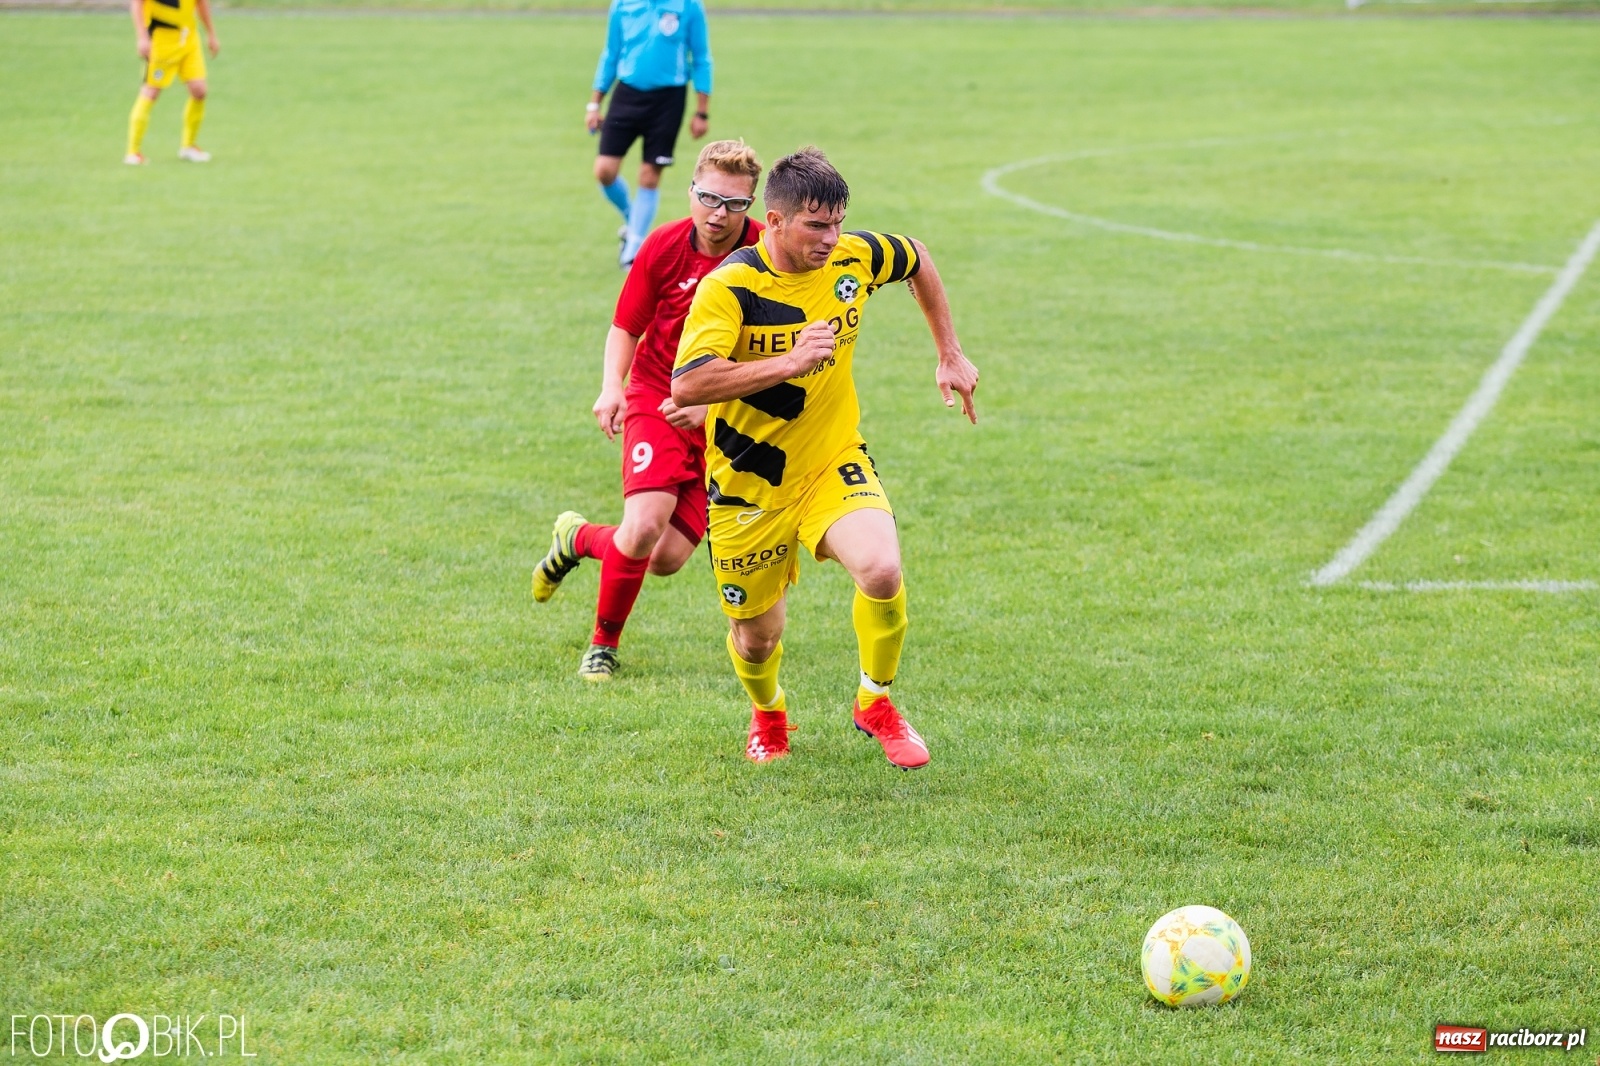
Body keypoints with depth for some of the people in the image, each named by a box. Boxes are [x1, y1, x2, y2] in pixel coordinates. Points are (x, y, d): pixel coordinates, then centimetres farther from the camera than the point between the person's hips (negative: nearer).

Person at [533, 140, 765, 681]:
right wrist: (611, 386, -15)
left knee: (668, 559, -3)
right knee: (644, 528, -22)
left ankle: (578, 538, 29)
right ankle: (604, 643, 4)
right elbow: (625, 327, 3)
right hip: (656, 398, -1)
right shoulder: (663, 247, -10)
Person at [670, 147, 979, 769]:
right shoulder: (729, 287, -23)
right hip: (750, 485, -2)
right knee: (757, 637, 9)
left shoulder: (854, 258, -8)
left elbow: (918, 261, 16)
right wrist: (791, 362, -38)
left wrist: (950, 355, 16)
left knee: (882, 571, -26)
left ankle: (875, 704, 1)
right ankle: (767, 713, 47)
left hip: (833, 464, 2)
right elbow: (686, 386, -36)